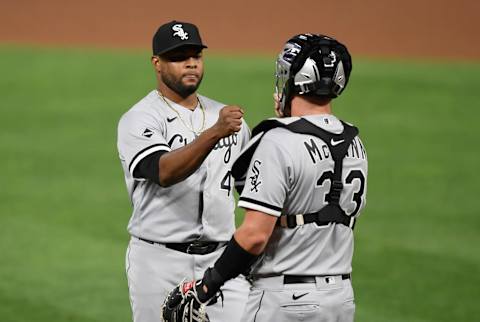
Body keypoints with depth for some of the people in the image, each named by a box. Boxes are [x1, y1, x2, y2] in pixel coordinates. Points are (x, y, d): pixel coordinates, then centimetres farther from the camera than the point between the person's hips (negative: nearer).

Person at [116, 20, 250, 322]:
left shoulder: (224, 115, 12)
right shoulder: (138, 119, -7)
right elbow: (163, 171, -26)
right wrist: (214, 133, -38)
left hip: (221, 259, 4)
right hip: (160, 263, -4)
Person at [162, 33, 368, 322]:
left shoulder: (278, 142, -16)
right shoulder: (355, 146, 9)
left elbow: (255, 234, -21)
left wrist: (207, 286, -10)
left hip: (285, 298, -8)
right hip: (342, 297, 8)